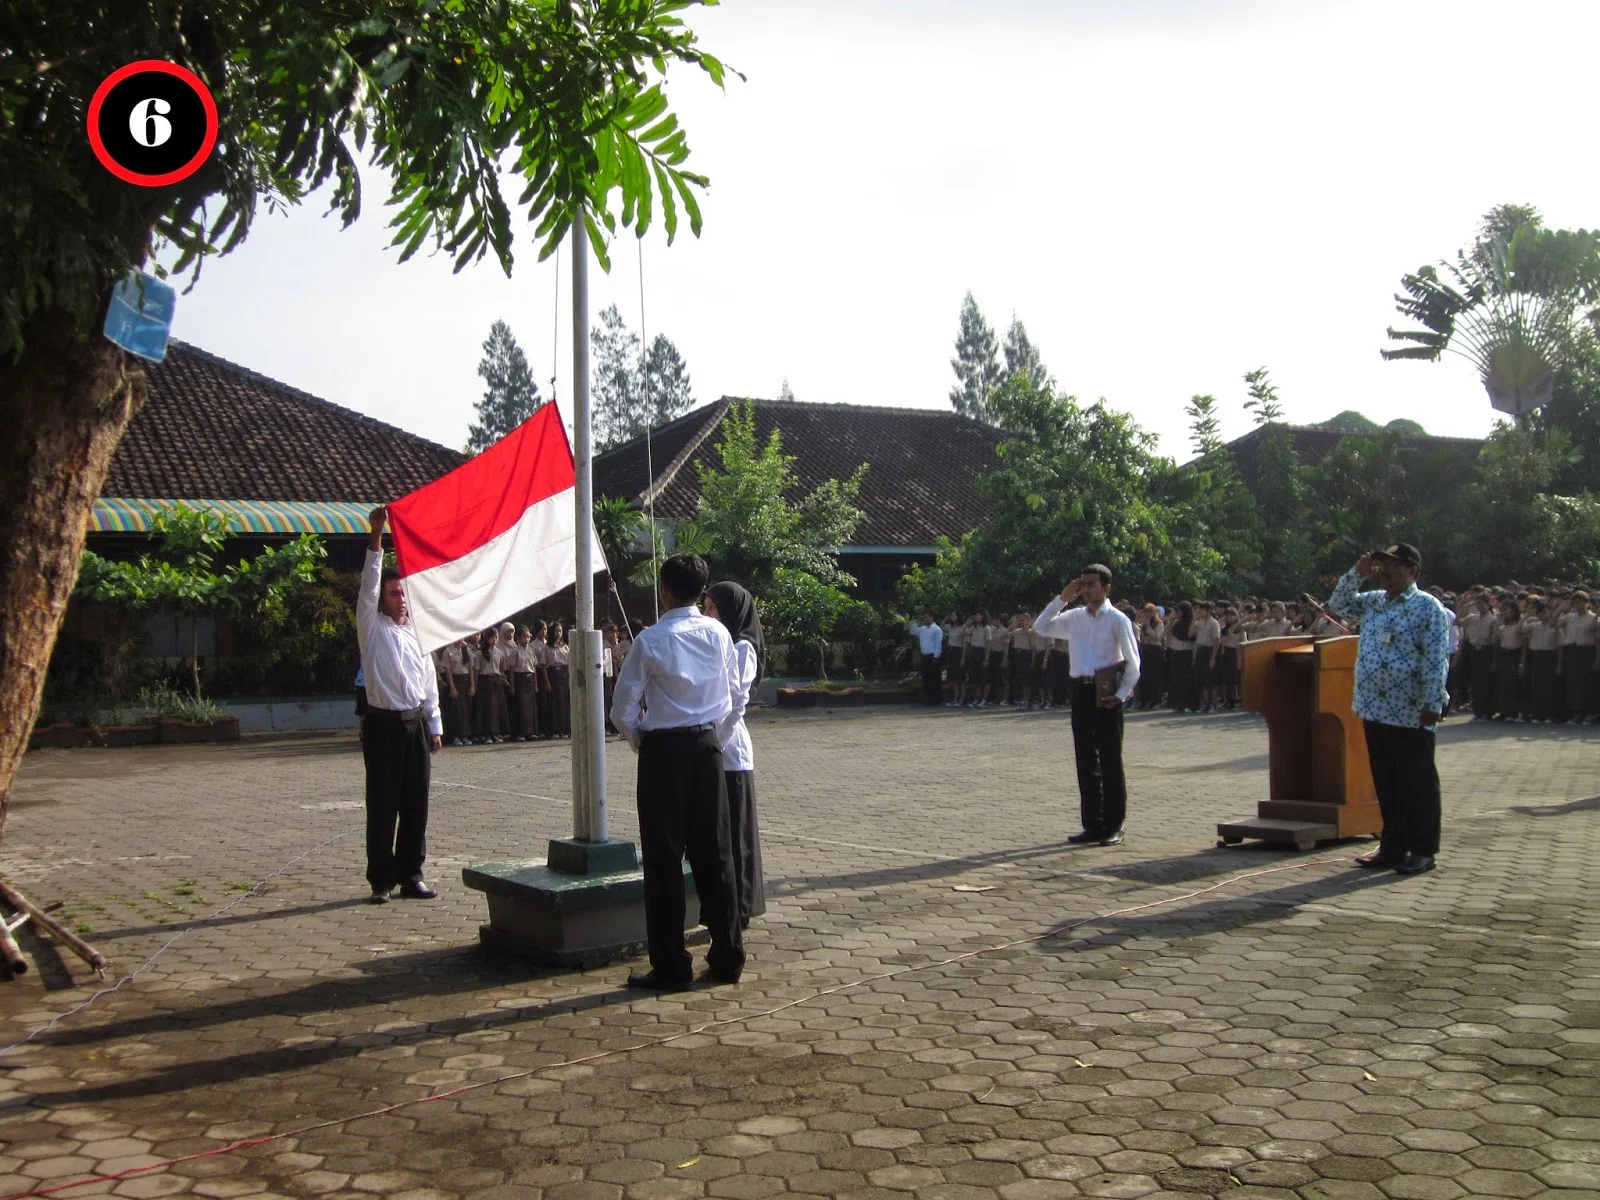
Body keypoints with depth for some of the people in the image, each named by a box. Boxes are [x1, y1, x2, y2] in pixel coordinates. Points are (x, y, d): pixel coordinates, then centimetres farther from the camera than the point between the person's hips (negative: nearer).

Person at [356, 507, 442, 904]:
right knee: (383, 806, -1)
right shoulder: (372, 628, 2)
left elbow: (430, 682, 14)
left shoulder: (416, 633, 14)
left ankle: (411, 875, 16)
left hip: (416, 725, 4)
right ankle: (381, 880, 6)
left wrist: (435, 726, 9)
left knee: (416, 804, 7)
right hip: (384, 726, -4)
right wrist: (376, 536, -19)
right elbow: (369, 584, -11)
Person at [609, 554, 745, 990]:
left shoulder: (650, 640, -11)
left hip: (662, 751, -4)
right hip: (708, 746, 5)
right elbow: (737, 701, 7)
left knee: (664, 859, 2)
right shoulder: (718, 635, 2)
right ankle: (727, 957, 17)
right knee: (715, 853, 11)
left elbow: (623, 711, -9)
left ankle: (671, 967, 6)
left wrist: (639, 741, 9)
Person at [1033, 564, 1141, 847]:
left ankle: (1113, 826, 9)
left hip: (1105, 694, -5)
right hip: (1080, 692, 6)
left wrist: (1121, 695, -12)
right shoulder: (1075, 617, 10)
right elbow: (1041, 626, 14)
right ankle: (1092, 824, 17)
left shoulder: (1117, 620, -5)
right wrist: (1062, 598, 6)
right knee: (1085, 760, 9)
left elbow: (1133, 662, -5)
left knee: (1110, 761, 1)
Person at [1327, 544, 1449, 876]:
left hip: (1411, 712, -7)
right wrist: (1356, 573, 9)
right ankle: (1393, 846, 20)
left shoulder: (1427, 607, -7)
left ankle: (1423, 850, 10)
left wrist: (1433, 704, -17)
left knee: (1418, 782, 2)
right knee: (1385, 782, 12)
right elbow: (1338, 604, 23)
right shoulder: (1373, 602, 13)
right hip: (1374, 708, 7)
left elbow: (1437, 659, -12)